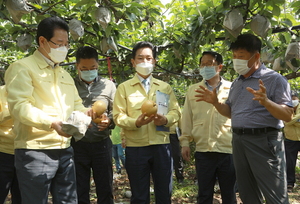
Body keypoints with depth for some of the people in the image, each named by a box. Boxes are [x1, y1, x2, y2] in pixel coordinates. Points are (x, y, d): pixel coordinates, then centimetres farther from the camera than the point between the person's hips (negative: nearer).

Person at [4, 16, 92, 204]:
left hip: (65, 151, 7)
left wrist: (83, 112, -4)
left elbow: (75, 103, 21)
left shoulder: (65, 75, 20)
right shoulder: (22, 68, -5)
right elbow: (19, 106, -17)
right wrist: (52, 123, -30)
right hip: (35, 151, -7)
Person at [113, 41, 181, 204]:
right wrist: (136, 122, -21)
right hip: (135, 147, -2)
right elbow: (118, 116, -2)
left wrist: (166, 119, -13)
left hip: (161, 145, 2)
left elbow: (176, 111, 9)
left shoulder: (165, 87, 14)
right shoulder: (124, 87, 6)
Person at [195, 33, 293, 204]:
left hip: (264, 141, -7)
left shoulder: (275, 79, -8)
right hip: (238, 141, 7)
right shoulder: (236, 83, 13)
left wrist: (266, 102, -30)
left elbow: (288, 115, -14)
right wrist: (215, 102, 3)